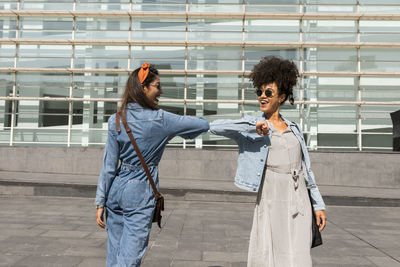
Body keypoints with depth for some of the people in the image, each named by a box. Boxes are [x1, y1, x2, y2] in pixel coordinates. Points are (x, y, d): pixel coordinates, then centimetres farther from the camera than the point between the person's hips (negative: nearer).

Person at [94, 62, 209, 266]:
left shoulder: (115, 120, -1)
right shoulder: (161, 120, -12)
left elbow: (109, 165, 0)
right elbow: (204, 125, -2)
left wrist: (100, 203, 5)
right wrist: (177, 133, 16)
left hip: (116, 188, 5)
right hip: (140, 191, -5)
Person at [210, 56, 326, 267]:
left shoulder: (293, 128, 13)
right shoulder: (253, 125, 1)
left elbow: (306, 169, 16)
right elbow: (214, 127, -16)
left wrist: (318, 205, 14)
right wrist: (253, 128, -24)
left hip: (299, 204, 3)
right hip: (270, 204, -3)